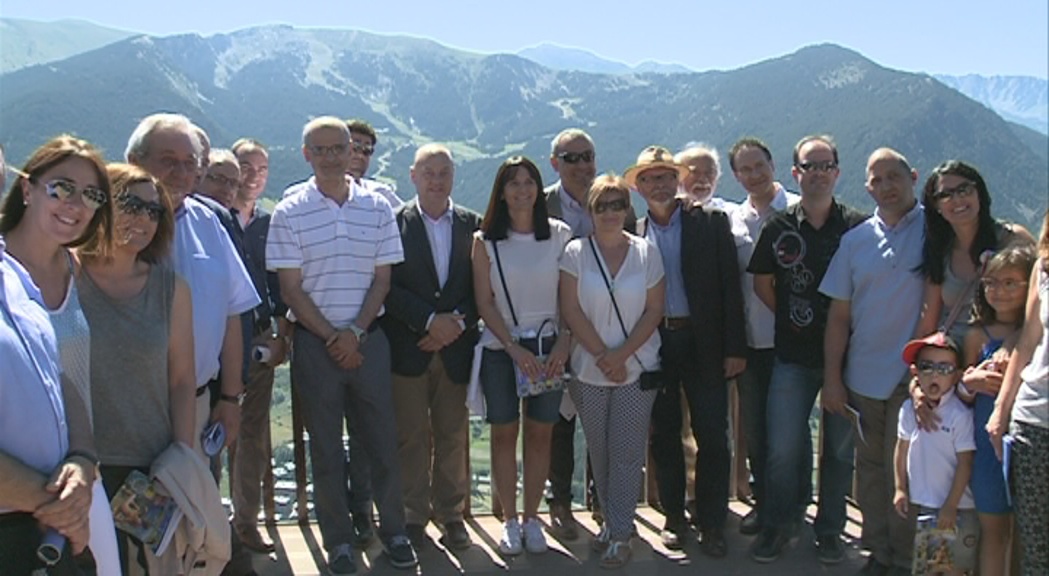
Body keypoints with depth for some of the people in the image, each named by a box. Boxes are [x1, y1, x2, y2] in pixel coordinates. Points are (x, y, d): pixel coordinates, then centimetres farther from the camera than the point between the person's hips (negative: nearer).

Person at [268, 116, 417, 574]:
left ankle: (393, 531, 22)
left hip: (368, 339, 1)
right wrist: (333, 338, -9)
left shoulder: (377, 207, 3)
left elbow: (382, 279, 3)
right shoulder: (289, 212, -2)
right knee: (325, 447, 8)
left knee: (383, 438, 6)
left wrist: (356, 332, -9)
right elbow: (290, 289, -4)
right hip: (315, 342, -1)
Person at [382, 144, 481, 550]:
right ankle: (413, 515, 18)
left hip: (456, 346, 2)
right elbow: (388, 286, -7)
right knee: (411, 436, 5)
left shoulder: (472, 224, 7)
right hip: (407, 348, -2)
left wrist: (458, 321, -9)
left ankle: (451, 513, 22)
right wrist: (430, 319, -14)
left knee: (453, 435, 9)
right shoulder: (394, 223, -1)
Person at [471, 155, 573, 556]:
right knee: (504, 433, 5)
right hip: (501, 349, 0)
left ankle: (532, 517, 19)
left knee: (540, 433, 6)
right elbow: (484, 303, -2)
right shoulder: (485, 241, -1)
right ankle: (509, 519, 17)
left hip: (549, 347, 1)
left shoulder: (560, 235, 0)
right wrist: (515, 348, -11)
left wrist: (564, 344, -12)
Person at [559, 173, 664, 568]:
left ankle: (619, 534, 10)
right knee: (599, 451, 10)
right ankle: (612, 521, 27)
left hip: (637, 368, 0)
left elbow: (654, 310, -1)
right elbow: (571, 310, -5)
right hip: (588, 370, 1)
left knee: (627, 452, 0)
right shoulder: (576, 252, -1)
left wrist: (622, 354, -11)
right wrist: (603, 355, -11)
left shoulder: (646, 252, 1)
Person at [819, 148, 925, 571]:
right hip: (861, 376, 4)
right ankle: (878, 550, 27)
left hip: (913, 376, -3)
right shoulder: (855, 240, 7)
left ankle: (906, 556, 16)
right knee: (869, 466, 12)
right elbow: (839, 316, 7)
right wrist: (831, 378, 4)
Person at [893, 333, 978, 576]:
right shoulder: (909, 409, -2)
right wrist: (900, 489, 6)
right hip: (919, 503, 5)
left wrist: (951, 506, -13)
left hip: (955, 507, -5)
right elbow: (902, 449, 8)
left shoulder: (960, 415, -17)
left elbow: (965, 464, -15)